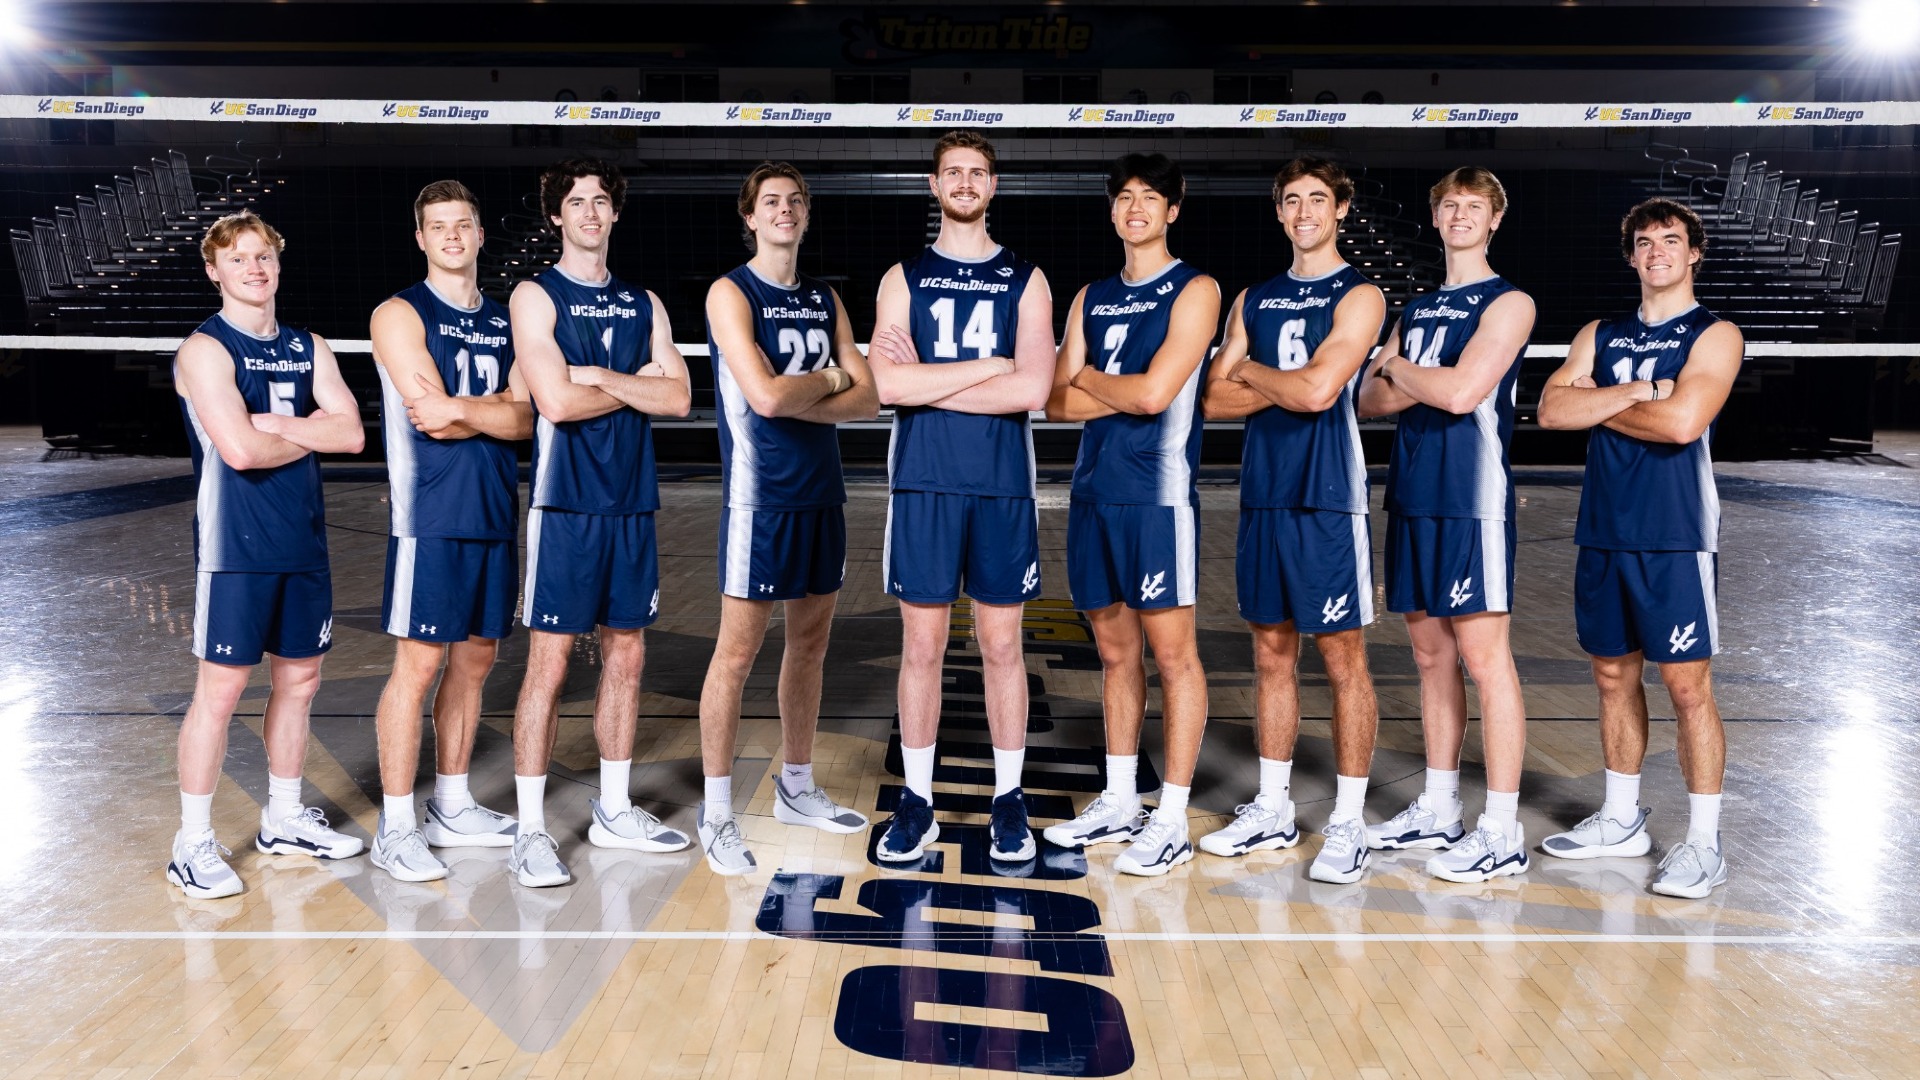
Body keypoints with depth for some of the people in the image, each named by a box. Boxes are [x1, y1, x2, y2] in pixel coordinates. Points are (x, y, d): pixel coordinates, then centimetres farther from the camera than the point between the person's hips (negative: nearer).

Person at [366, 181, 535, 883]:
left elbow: (523, 421, 3)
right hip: (430, 515, -6)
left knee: (475, 659, 11)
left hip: (494, 512, 6)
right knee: (418, 663, -6)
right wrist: (494, 410, -5)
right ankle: (395, 829, 3)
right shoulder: (400, 315, -2)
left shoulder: (505, 321, 15)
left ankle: (452, 808, 24)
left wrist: (461, 410, -11)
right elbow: (431, 414, -15)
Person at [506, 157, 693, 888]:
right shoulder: (536, 296, -1)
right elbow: (556, 401, -15)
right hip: (566, 502, -5)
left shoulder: (644, 304, 13)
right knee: (549, 662, -5)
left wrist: (599, 377, -10)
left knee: (626, 655, 10)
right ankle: (530, 829, 3)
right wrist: (636, 383, -4)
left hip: (632, 501, 5)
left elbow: (677, 397, 0)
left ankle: (615, 811, 22)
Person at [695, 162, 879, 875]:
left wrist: (798, 402, -12)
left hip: (822, 493, 7)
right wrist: (830, 378, -4)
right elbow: (766, 396, -21)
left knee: (810, 644, 13)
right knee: (737, 653, -3)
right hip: (760, 495, -7)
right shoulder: (732, 294, -7)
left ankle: (796, 788, 27)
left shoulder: (825, 300, 12)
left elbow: (868, 397, 3)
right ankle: (716, 814, 5)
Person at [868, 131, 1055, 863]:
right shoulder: (903, 278, 8)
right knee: (921, 645, 3)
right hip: (923, 483, 0)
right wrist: (991, 366, -9)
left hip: (1003, 485, 0)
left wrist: (928, 382, -9)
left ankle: (1009, 801, 15)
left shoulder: (1025, 280, 7)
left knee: (1001, 644, 5)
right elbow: (889, 384, -8)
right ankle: (917, 802, 14)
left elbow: (1031, 390, -8)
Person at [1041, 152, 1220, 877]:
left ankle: (1171, 823, 4)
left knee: (1171, 652, -2)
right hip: (1095, 490, 7)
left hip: (1157, 491, -6)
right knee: (1115, 650, 13)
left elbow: (1154, 393, -14)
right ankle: (1119, 804, 23)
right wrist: (1126, 391, -6)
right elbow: (1059, 401, 7)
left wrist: (1090, 376, 2)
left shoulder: (1194, 291, -2)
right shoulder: (1091, 298, 16)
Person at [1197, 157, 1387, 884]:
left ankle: (1348, 823, 7)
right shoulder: (1254, 299, 14)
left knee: (1342, 658, -1)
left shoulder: (1358, 296, -3)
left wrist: (1249, 369, -1)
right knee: (1272, 653, 11)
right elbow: (1215, 399, 6)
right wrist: (1283, 385, -7)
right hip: (1263, 494, 6)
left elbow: (1318, 390, -17)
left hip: (1328, 496, -6)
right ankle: (1272, 810, 20)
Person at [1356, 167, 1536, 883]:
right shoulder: (1416, 309, 19)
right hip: (1413, 497, 7)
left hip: (1472, 496, -7)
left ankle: (1502, 833, -1)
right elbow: (1370, 400, 11)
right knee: (1431, 654, 12)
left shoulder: (1508, 303, -3)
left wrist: (1398, 368, 0)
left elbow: (1461, 392, -17)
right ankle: (1438, 811, 22)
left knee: (1483, 656, -7)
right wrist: (1417, 382, -8)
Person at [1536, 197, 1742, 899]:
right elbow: (1551, 410, -2)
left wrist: (1598, 406, -5)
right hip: (1604, 532, 5)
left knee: (1688, 685, -3)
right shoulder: (1599, 336, 13)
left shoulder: (1715, 335, -2)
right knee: (1613, 675, 12)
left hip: (1675, 536, -5)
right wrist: (1637, 392, -12)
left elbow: (1682, 421, -18)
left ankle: (1704, 844, 6)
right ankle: (1622, 819, 26)